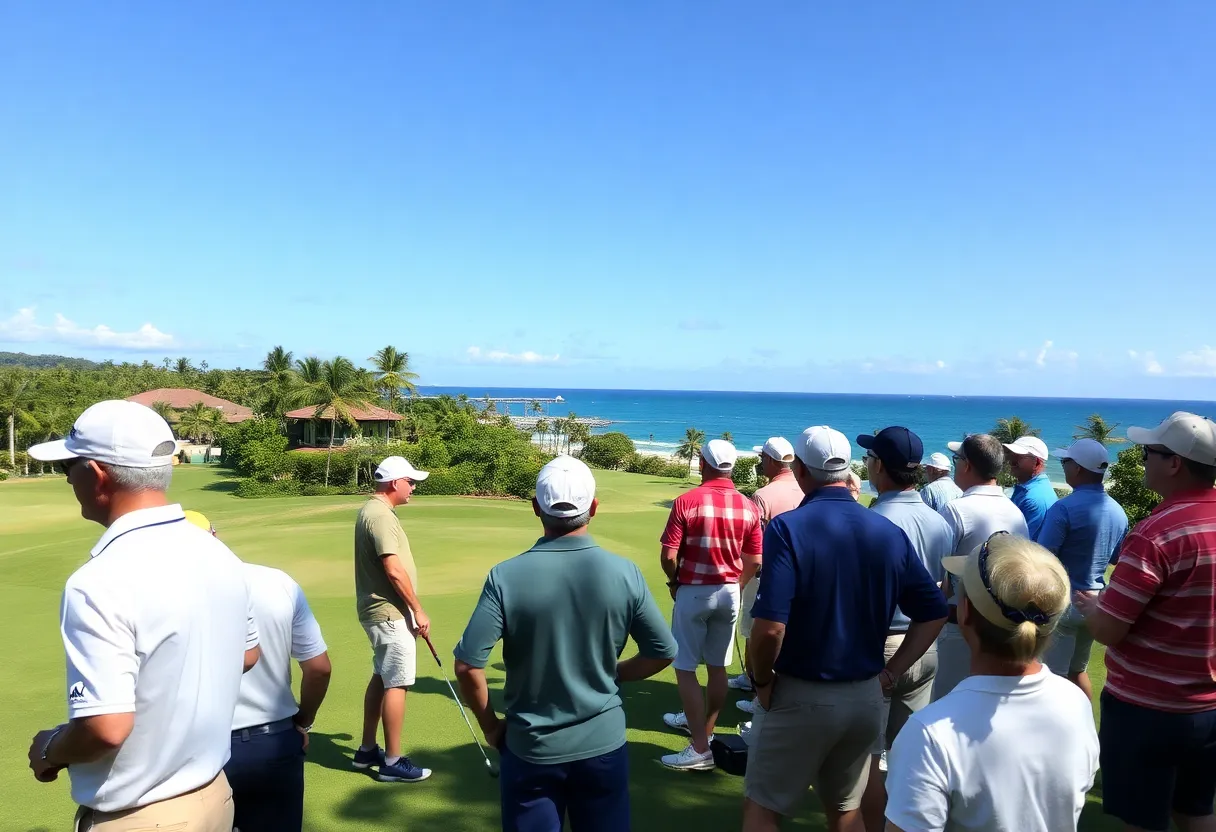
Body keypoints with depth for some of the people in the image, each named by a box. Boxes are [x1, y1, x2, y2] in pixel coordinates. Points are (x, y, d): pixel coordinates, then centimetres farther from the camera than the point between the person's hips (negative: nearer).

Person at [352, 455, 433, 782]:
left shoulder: (371, 510, 12)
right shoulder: (380, 515, -20)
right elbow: (394, 570, -25)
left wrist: (409, 608, 22)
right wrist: (417, 609, -17)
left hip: (379, 609, 11)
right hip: (390, 612, -11)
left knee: (381, 678, 18)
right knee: (397, 683, -3)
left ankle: (367, 750, 28)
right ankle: (393, 761, 6)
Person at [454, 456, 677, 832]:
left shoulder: (506, 576, -16)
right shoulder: (624, 573, -11)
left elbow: (467, 665, -16)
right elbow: (663, 653, -2)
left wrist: (490, 726, 0)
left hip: (531, 748, -1)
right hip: (603, 744, 1)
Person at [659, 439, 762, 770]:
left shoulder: (687, 501, -14)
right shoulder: (748, 507, -2)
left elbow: (669, 556, -14)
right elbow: (754, 562, 2)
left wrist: (674, 582, 5)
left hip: (693, 592, -5)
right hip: (729, 593, 5)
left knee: (685, 668, 2)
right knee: (717, 667, 17)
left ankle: (700, 749, 0)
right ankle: (702, 725, 35)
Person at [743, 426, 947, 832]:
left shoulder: (788, 527, -17)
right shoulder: (890, 532, -1)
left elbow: (770, 627, -25)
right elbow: (934, 614, 4)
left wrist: (761, 680, -8)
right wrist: (890, 673, 8)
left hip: (800, 697, -5)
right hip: (866, 698, 5)